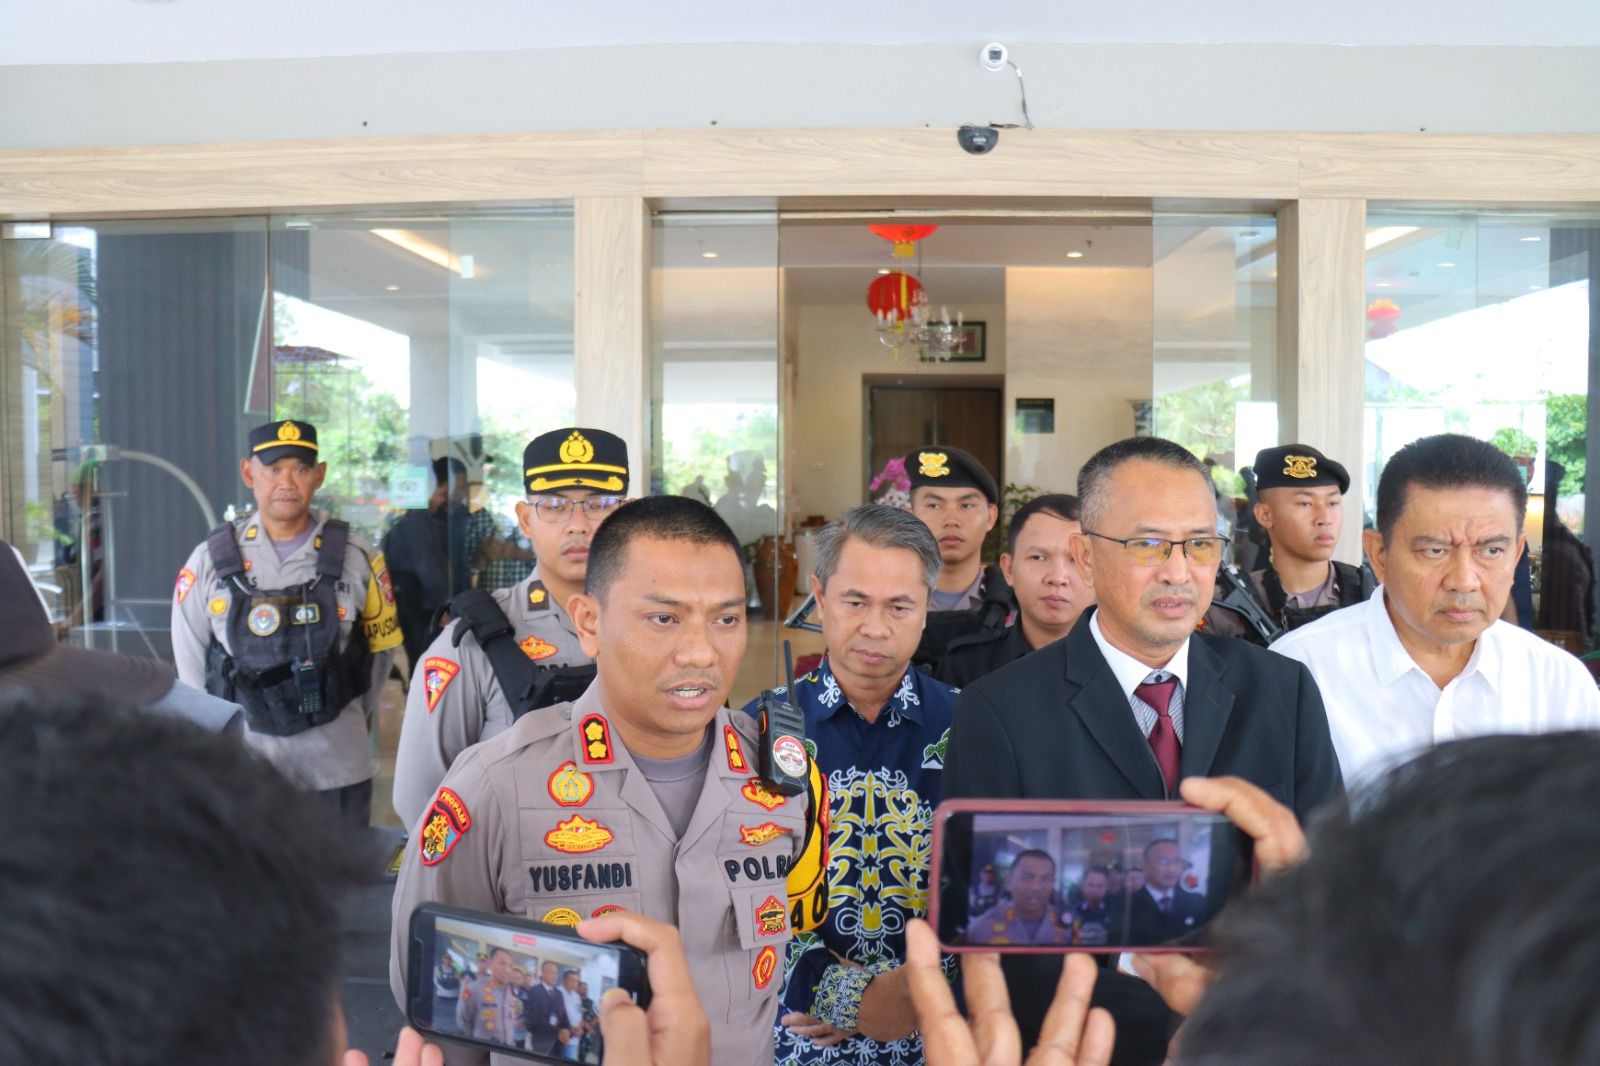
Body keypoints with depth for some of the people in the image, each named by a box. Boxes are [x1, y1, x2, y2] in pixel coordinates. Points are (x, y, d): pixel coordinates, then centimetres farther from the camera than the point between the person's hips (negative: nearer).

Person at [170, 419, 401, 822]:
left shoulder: (355, 557, -4)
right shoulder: (211, 559, -2)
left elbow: (379, 645, 8)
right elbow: (191, 660, 9)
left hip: (336, 763, 0)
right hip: (242, 762, 1)